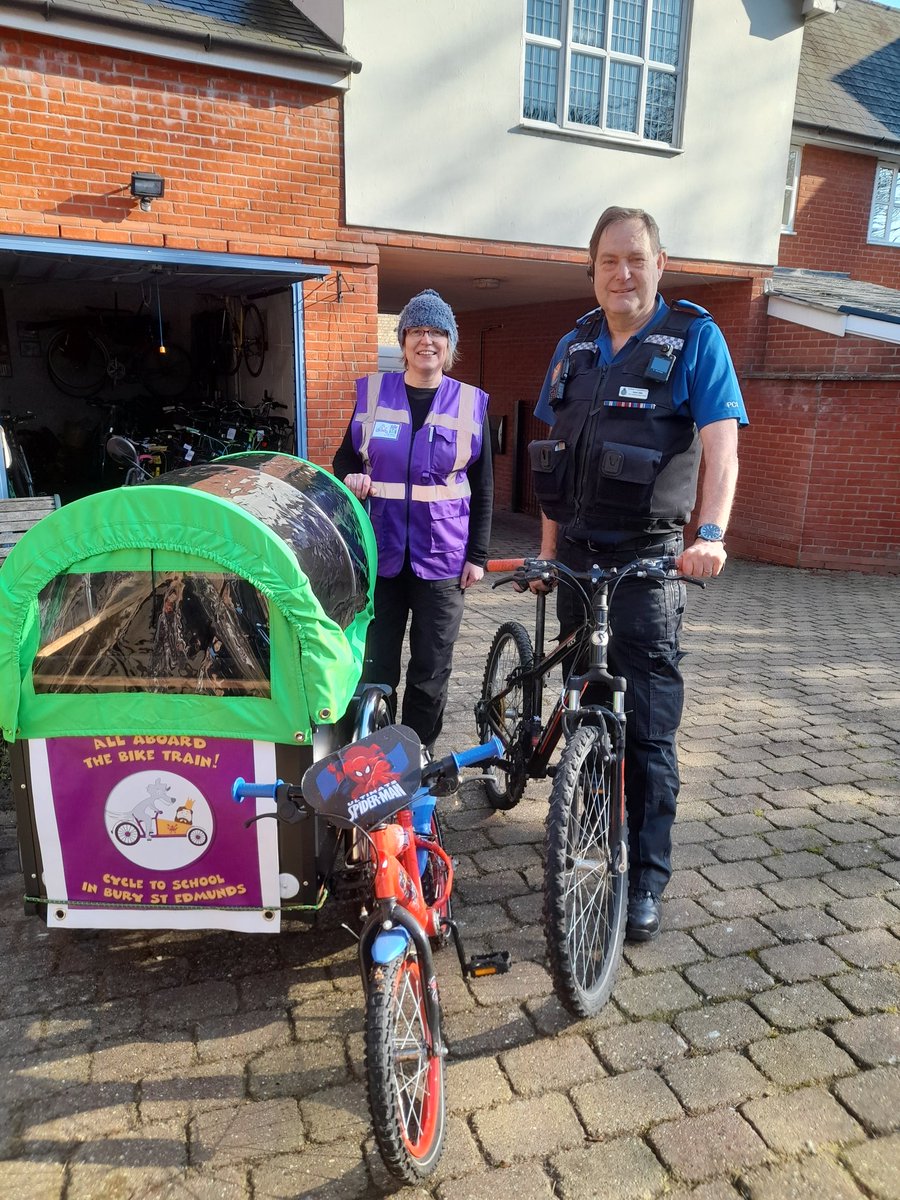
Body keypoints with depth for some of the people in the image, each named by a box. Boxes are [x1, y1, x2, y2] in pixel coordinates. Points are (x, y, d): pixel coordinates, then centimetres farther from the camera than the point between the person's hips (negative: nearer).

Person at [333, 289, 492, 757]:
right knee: (375, 662, 5)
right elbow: (346, 457, 15)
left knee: (432, 668, 7)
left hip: (442, 556, 0)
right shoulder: (373, 392, 5)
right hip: (380, 551, 1)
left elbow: (482, 487, 5)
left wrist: (477, 555, 0)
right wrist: (350, 477, -9)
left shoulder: (469, 403, 3)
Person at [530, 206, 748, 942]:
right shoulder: (574, 346, 12)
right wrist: (549, 547, 10)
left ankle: (648, 878, 11)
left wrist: (711, 534, -28)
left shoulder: (694, 337, -2)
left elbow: (722, 446, -12)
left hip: (646, 562, -5)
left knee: (647, 728, -3)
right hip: (577, 555, 5)